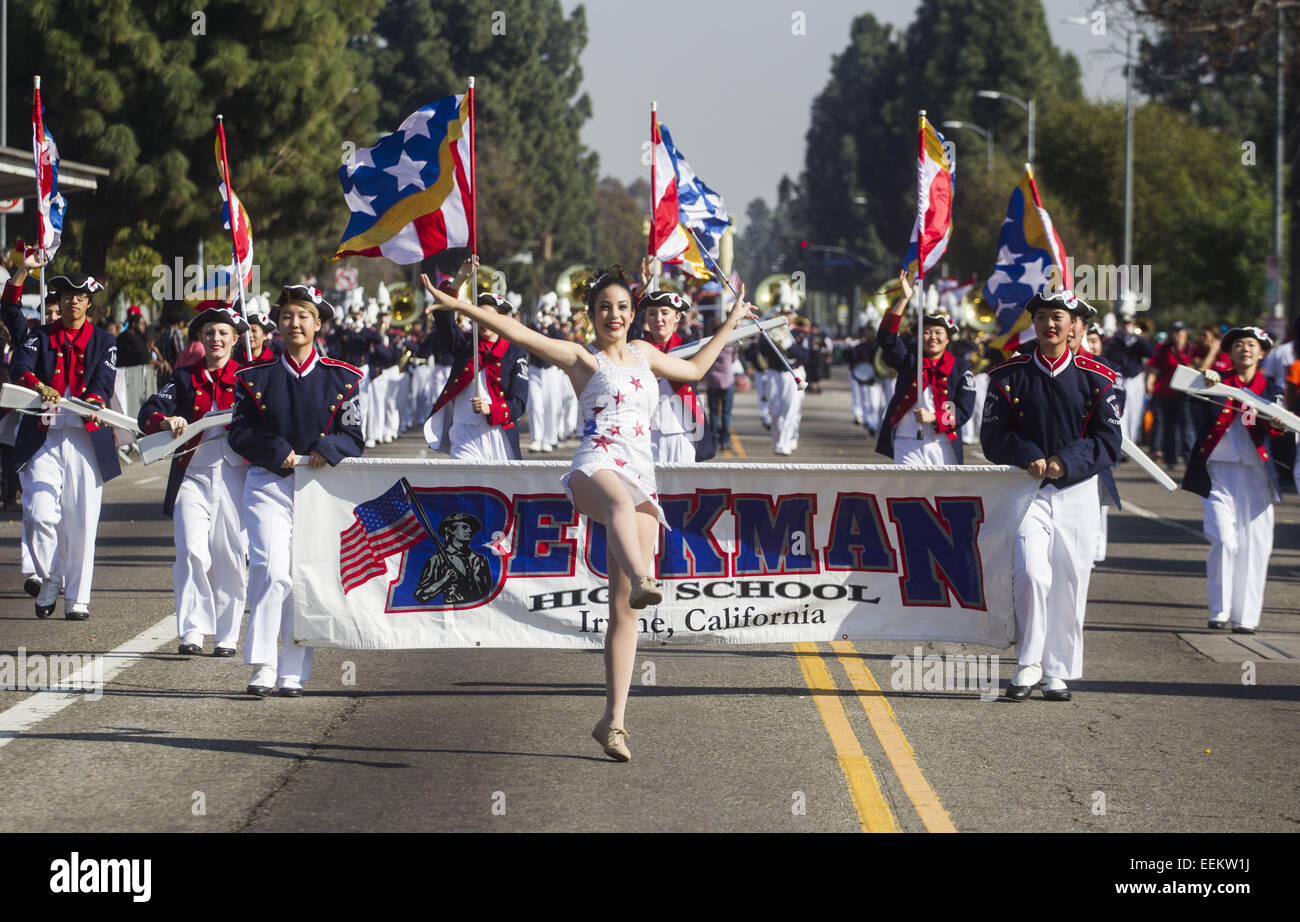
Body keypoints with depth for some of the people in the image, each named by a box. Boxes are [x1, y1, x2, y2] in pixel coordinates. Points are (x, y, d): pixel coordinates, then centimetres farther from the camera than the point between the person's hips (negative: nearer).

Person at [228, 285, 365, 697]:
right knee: (272, 572, -17)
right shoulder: (256, 377, 7)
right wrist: (277, 451, -11)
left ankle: (293, 674, 8)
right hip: (268, 486, -1)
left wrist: (327, 451, -15)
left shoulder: (341, 378, 7)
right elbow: (240, 432, 5)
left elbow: (353, 438, 6)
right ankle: (262, 668, -15)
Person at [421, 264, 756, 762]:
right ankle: (644, 581, -78)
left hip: (641, 479, 6)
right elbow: (517, 331, 2)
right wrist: (456, 305, -7)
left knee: (624, 609, 0)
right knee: (621, 501, -45)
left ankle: (613, 720, 1)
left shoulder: (644, 355, 27)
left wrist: (731, 323, 51)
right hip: (596, 468, -6)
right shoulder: (581, 358, 11)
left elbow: (694, 369, 45)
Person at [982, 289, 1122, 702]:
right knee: (1030, 573, -18)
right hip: (1027, 490, -1)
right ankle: (1029, 664, -5)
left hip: (1078, 491, 1)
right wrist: (1029, 457, -14)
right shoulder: (1008, 376, 3)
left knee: (1069, 582, 2)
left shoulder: (1096, 379, 3)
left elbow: (1108, 439, 0)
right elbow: (993, 436, 3)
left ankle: (1058, 672, 14)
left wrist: (1066, 462, -14)